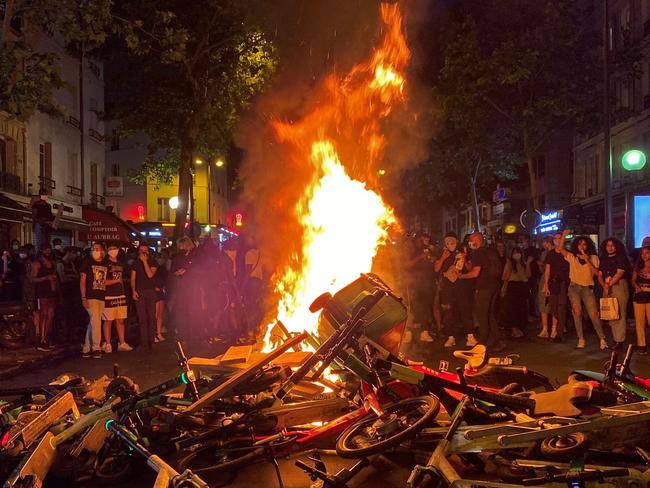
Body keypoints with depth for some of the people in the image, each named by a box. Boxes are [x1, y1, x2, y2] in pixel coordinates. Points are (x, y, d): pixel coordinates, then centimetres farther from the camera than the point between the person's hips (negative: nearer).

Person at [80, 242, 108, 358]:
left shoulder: (106, 264, 12)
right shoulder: (87, 262, -1)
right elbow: (82, 281, -3)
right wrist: (83, 298, -10)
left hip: (102, 297, 5)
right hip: (91, 296, -5)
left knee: (93, 323, 7)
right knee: (96, 321, -12)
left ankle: (86, 349, 14)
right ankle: (96, 348, -4)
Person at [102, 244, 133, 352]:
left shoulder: (121, 264, 17)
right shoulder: (105, 264, -4)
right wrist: (116, 281, -4)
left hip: (120, 296, 6)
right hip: (109, 297, -6)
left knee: (120, 320, 7)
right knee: (108, 321, -2)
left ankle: (122, 343, 11)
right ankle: (107, 344, 5)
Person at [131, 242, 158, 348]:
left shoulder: (153, 262, 5)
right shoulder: (136, 263, 13)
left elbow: (150, 275, -11)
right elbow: (133, 278, 9)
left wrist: (145, 261, -10)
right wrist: (133, 291, -3)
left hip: (151, 291, -1)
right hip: (139, 292, 1)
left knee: (151, 317, -3)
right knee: (142, 318, 0)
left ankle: (151, 341, 2)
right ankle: (143, 342, 2)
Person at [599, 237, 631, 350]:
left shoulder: (621, 258, 2)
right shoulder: (603, 260, 17)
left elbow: (619, 273, -7)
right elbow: (600, 275, 13)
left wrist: (609, 285, -9)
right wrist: (604, 286, -5)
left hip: (619, 286, -6)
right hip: (607, 288, 6)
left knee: (619, 314, -9)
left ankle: (620, 341, -11)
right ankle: (616, 339, 9)